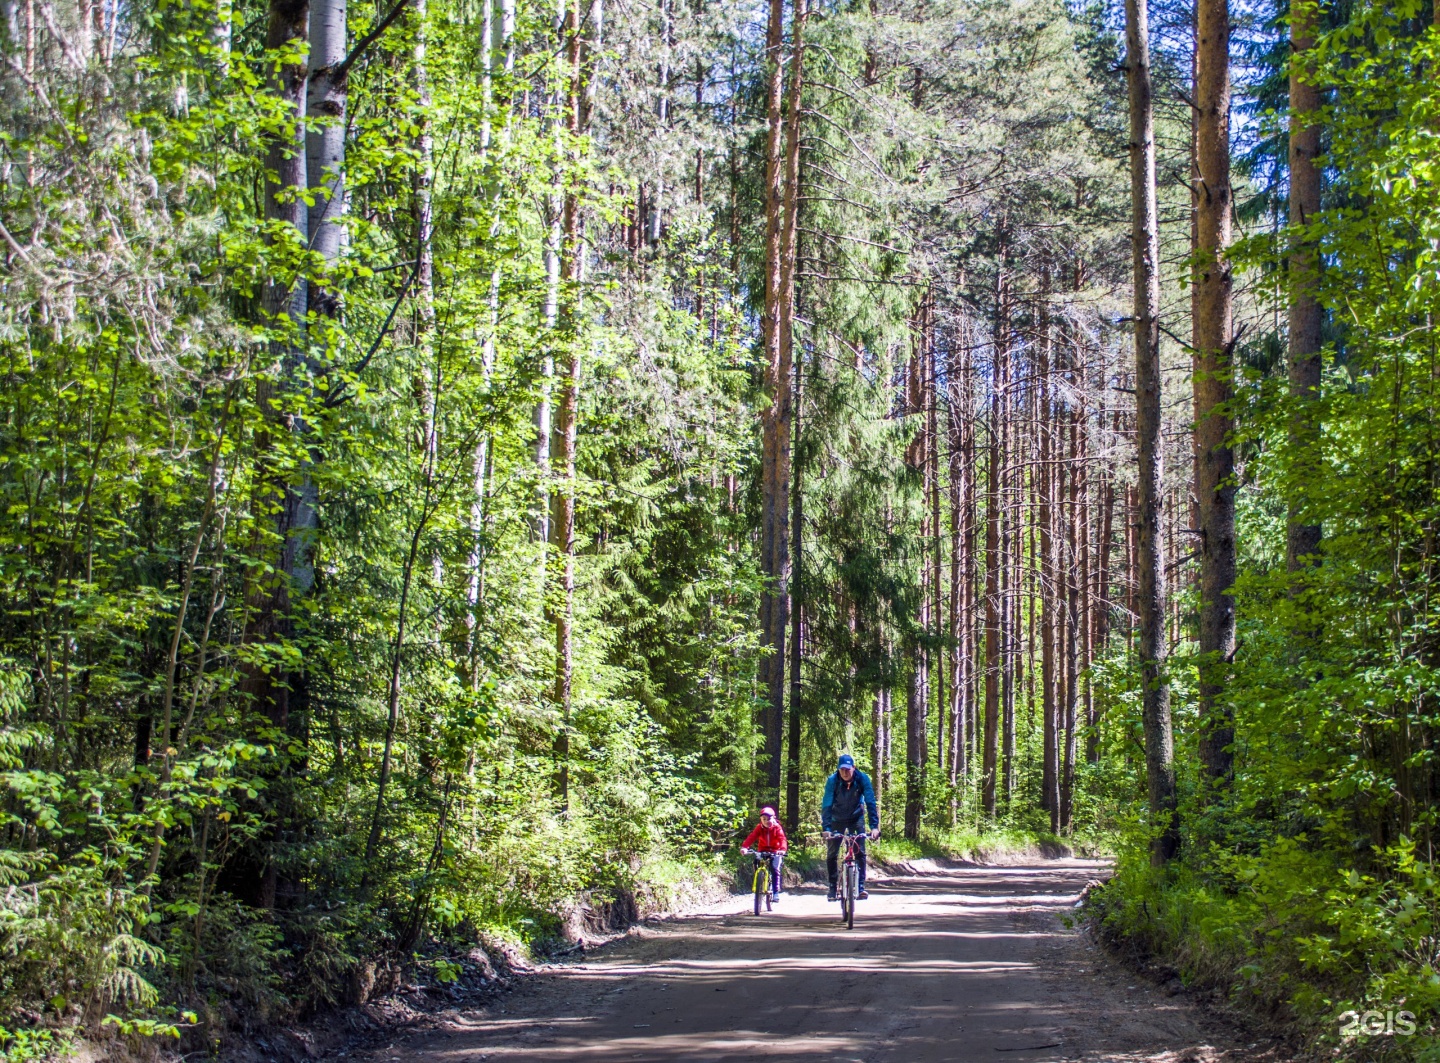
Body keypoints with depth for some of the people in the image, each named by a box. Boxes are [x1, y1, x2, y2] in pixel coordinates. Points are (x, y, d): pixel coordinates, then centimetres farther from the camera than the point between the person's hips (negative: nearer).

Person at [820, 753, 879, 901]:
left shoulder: (862, 779, -24)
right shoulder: (832, 781, -25)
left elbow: (870, 803, -25)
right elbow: (826, 805, -27)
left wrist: (874, 826, -35)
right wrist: (826, 828, -38)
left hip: (856, 817, 0)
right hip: (837, 819, 0)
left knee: (860, 851, -14)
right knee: (832, 854, -1)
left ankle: (861, 886, -10)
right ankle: (832, 887, 12)